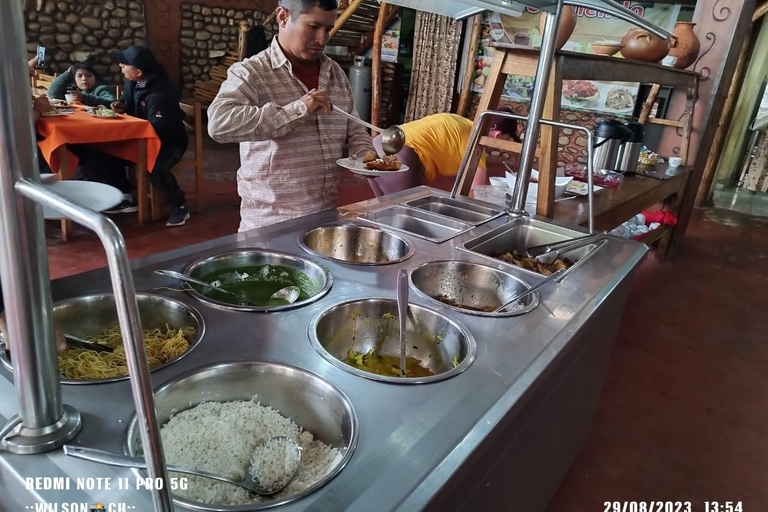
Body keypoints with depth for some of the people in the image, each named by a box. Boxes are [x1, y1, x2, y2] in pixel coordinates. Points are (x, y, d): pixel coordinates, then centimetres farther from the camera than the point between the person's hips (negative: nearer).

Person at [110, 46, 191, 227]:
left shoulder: (161, 94, -29)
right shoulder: (133, 82, -1)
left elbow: (157, 129, -33)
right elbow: (128, 99, 21)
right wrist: (122, 105, -4)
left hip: (168, 141, -9)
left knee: (155, 169, -34)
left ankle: (180, 206, -13)